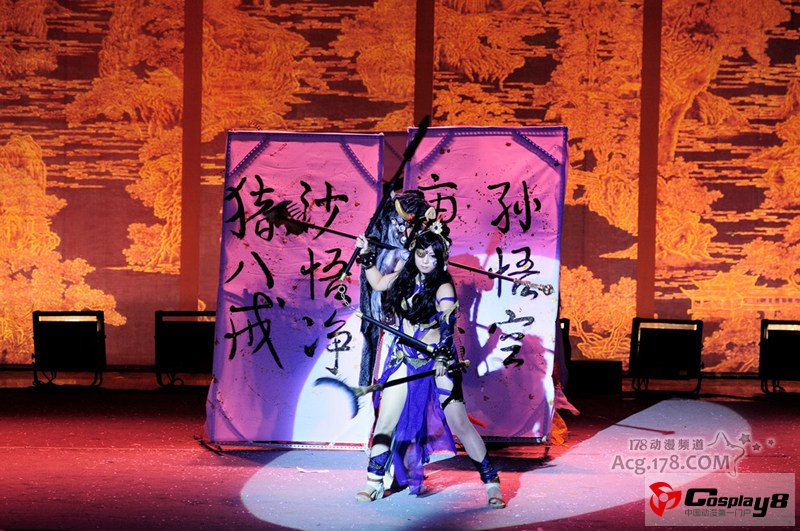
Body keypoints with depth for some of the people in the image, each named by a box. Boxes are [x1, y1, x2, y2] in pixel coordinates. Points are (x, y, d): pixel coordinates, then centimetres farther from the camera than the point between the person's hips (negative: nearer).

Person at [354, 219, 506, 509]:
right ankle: (374, 482, 10)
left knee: (459, 423, -7)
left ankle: (492, 481, 4)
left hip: (436, 360, -5)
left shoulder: (443, 287, -12)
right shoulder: (406, 274, 4)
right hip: (404, 358, 5)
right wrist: (367, 256, 18)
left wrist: (442, 357, -40)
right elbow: (379, 284, 25)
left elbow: (447, 326, -25)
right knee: (386, 420, 0)